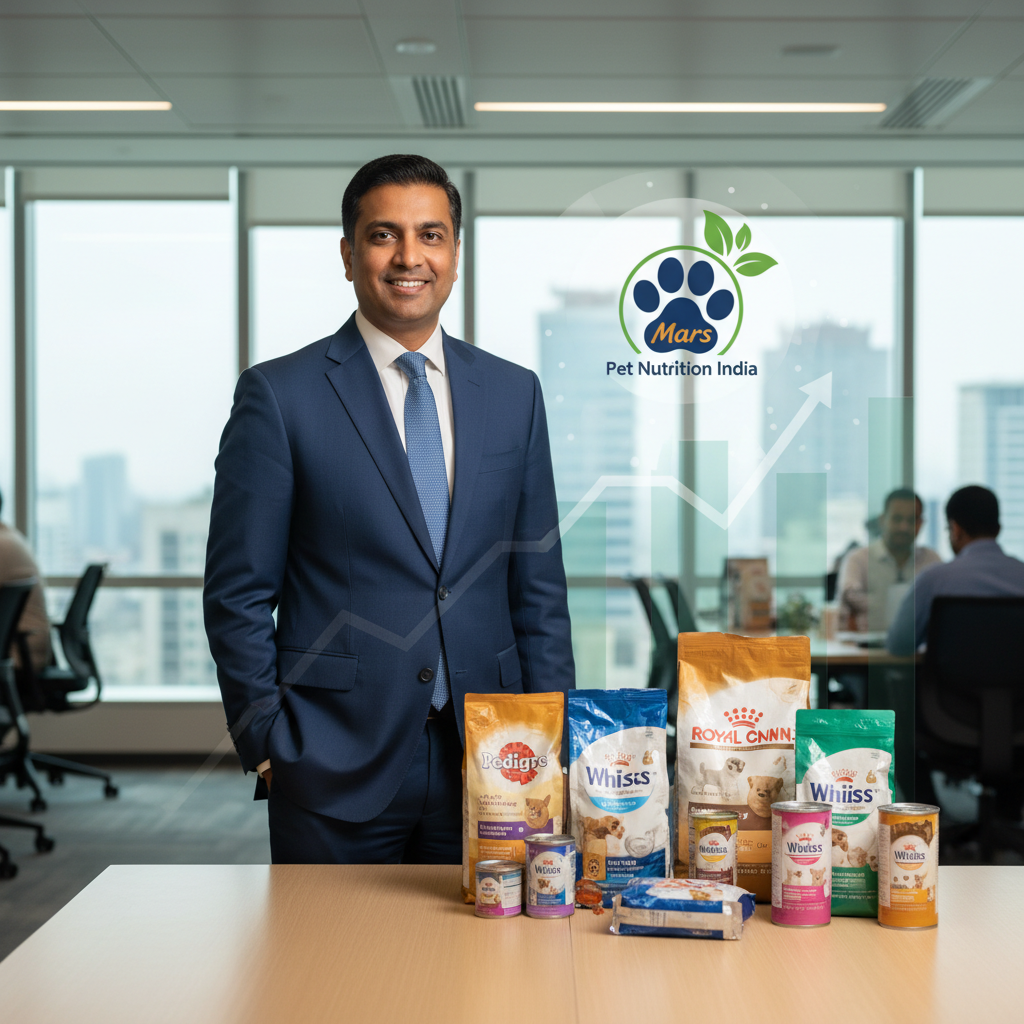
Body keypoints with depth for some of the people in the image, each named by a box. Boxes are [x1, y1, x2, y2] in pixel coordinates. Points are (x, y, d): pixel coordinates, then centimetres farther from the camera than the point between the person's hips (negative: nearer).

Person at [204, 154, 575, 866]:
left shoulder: (513, 393, 8)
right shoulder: (279, 395, -3)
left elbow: (539, 590, 10)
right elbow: (237, 597, -2)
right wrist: (269, 747, -6)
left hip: (486, 763, 3)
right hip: (333, 775, -3)